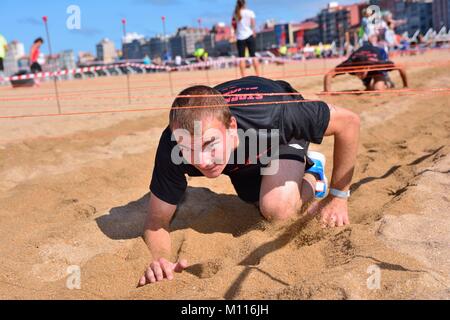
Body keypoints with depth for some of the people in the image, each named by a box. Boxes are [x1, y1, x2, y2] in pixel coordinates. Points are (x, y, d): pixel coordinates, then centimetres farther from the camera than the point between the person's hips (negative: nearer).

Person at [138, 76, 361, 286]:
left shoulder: (271, 115, -46)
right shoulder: (171, 150, -38)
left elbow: (348, 121, -30)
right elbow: (157, 221, -25)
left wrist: (338, 198, -26)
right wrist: (160, 260, -47)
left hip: (283, 134, -3)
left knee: (278, 209, -25)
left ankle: (311, 175, 7)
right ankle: (310, 170, 36)